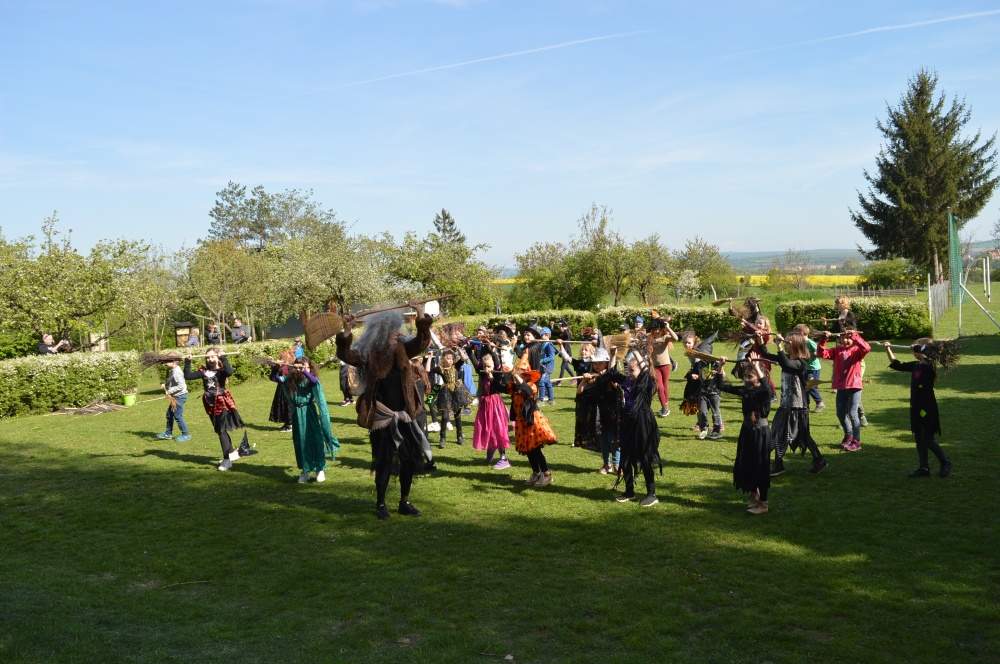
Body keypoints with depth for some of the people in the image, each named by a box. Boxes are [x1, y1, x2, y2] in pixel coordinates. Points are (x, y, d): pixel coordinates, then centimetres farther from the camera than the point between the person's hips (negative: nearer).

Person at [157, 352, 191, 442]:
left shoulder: (176, 372, -22)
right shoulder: (172, 371, 8)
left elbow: (181, 386, -27)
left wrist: (170, 391, -22)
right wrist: (164, 383, 7)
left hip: (180, 396, -10)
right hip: (176, 397, 10)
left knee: (178, 416, -4)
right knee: (169, 415, 18)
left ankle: (186, 435, 6)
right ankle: (168, 434, 30)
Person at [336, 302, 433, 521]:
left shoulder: (401, 350, 4)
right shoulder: (367, 354, -11)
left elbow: (422, 341, 5)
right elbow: (346, 355, -25)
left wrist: (421, 318, -8)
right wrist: (346, 333, -40)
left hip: (403, 416, 5)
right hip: (380, 418, -5)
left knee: (411, 460, 9)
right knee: (384, 463, 2)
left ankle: (404, 502, 25)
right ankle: (380, 504, 21)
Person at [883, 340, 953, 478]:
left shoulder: (929, 366, -13)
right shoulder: (915, 366, 8)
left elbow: (923, 358, -38)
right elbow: (896, 364, 18)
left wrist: (916, 349, -26)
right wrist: (888, 349, 13)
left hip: (927, 409, -8)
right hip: (916, 408, 8)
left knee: (927, 440, -4)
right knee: (919, 440, 9)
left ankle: (945, 463, 15)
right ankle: (924, 468, 15)